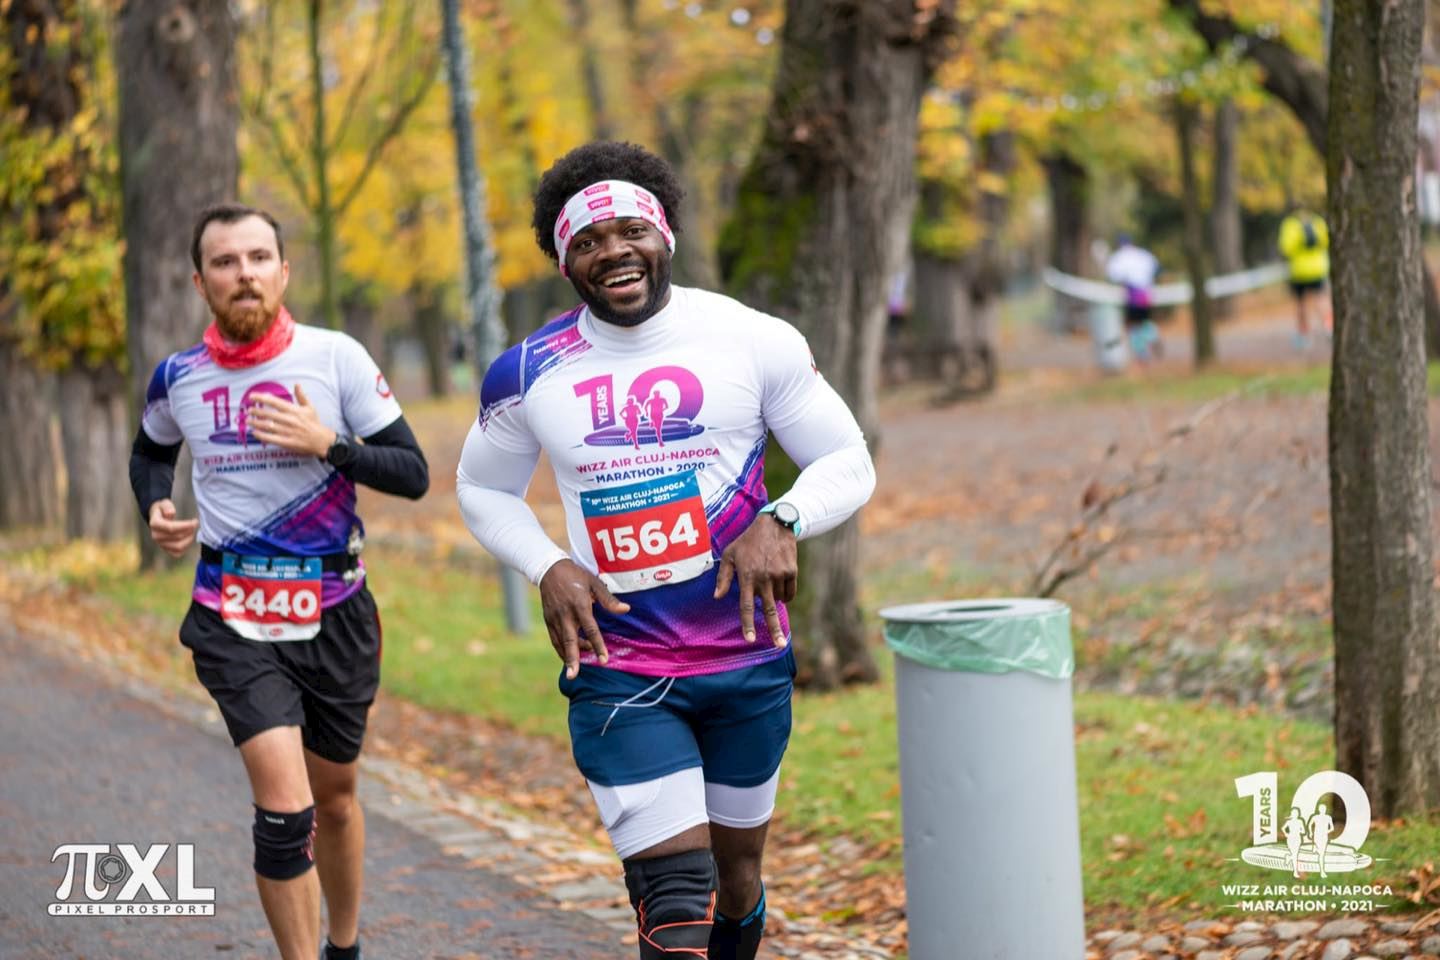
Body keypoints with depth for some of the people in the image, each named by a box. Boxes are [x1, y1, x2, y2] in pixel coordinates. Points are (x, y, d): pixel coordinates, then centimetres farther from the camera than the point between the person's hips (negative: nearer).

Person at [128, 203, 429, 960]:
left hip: (334, 613, 1)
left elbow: (412, 474, -6)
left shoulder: (337, 358, -7)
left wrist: (326, 444, -20)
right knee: (285, 812, -17)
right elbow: (150, 451, 23)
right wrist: (155, 509, 3)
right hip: (235, 620, -1)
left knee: (334, 799, 18)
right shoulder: (178, 379, 0)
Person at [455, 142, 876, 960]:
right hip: (617, 670, -1)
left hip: (749, 660, 1)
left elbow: (848, 463, 2)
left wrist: (780, 523, -18)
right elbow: (483, 490, 15)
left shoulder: (754, 342, -5)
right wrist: (547, 567, -5)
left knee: (735, 872, 16)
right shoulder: (530, 374, -1)